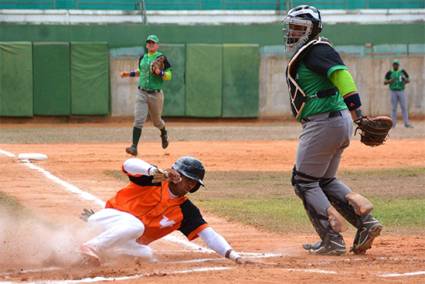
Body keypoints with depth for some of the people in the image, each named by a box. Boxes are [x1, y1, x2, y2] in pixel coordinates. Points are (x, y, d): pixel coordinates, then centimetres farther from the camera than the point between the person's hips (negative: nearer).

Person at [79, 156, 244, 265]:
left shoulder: (186, 211, -1)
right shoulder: (153, 180, -11)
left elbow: (208, 234, -8)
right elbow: (129, 164, -29)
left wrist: (231, 254, -24)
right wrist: (154, 171, -49)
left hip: (127, 243, 6)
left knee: (145, 254, -24)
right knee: (136, 225, -35)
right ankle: (92, 247, -34)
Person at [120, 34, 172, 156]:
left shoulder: (161, 58, -6)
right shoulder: (142, 58, 10)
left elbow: (169, 76, -7)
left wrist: (160, 73, -24)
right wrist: (129, 73, 16)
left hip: (156, 94, -3)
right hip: (142, 93, 3)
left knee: (156, 121, 13)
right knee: (138, 120, -11)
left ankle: (164, 133, 47)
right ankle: (134, 147, -15)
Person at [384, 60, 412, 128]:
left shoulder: (402, 72, 4)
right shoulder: (390, 73, 1)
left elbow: (408, 81, 4)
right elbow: (385, 82, -1)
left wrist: (405, 79, -20)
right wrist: (390, 81, -22)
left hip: (401, 92, 1)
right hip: (393, 92, -1)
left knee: (404, 107, -2)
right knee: (393, 108, 2)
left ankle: (406, 123, -1)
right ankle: (393, 124, 5)